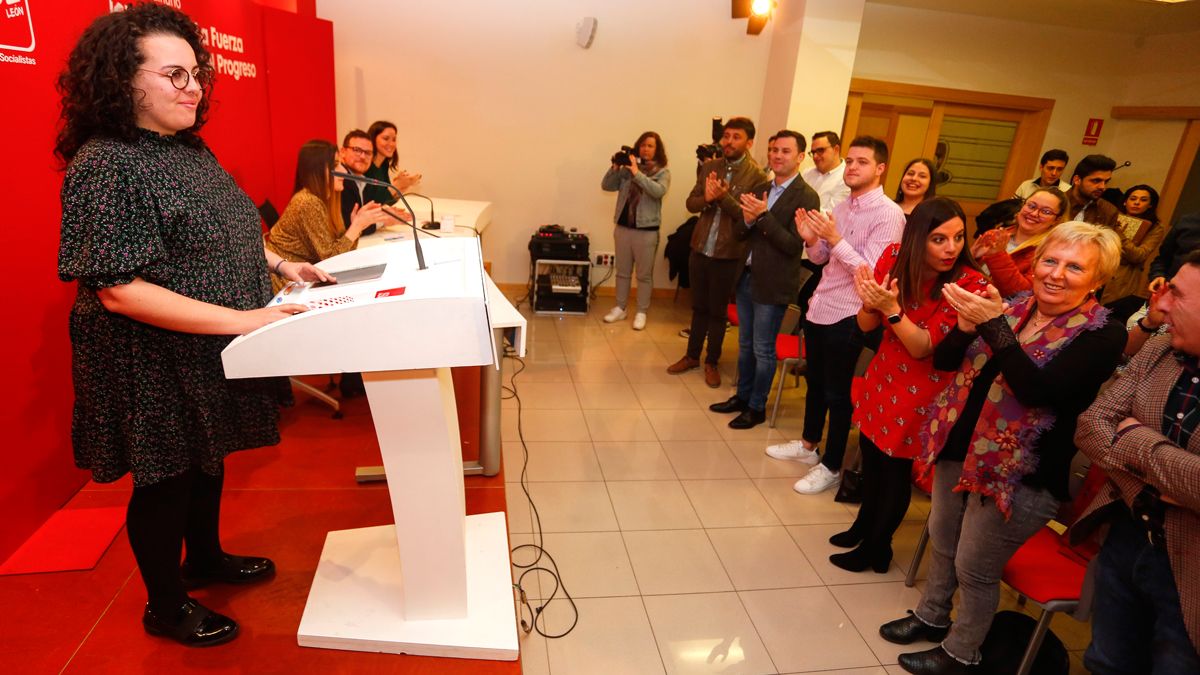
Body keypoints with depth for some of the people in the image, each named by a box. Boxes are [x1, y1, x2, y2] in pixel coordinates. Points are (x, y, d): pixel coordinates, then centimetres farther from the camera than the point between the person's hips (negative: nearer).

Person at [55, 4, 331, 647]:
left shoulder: (189, 148, 5)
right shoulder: (106, 165, -22)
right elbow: (119, 290, -26)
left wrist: (282, 264, 4)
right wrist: (240, 320, -31)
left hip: (208, 359, 8)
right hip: (157, 370, -8)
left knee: (207, 458, 23)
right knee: (166, 479, 10)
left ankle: (205, 557, 47)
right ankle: (166, 607, 32)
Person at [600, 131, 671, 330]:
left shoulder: (663, 172, -2)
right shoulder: (627, 168, 5)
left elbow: (658, 191, -22)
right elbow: (606, 186, 3)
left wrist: (637, 173, -23)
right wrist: (615, 167, -11)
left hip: (647, 230, -3)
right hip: (623, 227, 3)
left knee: (644, 274, 5)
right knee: (622, 271, 14)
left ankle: (641, 313, 15)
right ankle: (620, 308, 27)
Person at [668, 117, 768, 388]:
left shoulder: (757, 175, -10)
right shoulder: (709, 167, 5)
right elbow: (691, 203, 5)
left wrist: (724, 197, -26)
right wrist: (706, 198, -16)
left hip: (728, 255, -4)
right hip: (700, 249, 4)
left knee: (717, 311, 10)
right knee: (699, 307, 17)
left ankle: (711, 362, 26)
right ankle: (692, 356, 32)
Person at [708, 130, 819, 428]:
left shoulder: (806, 197, -12)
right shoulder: (759, 190, 8)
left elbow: (794, 245, -19)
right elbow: (739, 234, 8)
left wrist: (763, 216, -24)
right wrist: (747, 221, -13)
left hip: (772, 284, -7)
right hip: (746, 276, 7)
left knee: (763, 350, 5)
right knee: (745, 344, 18)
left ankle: (757, 408, 22)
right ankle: (742, 396, 34)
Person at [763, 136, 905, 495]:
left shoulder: (889, 214, -15)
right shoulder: (842, 207, 9)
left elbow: (873, 272, -21)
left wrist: (836, 239, -28)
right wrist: (811, 240, -8)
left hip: (847, 316, -8)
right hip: (819, 307, 8)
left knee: (838, 393, 5)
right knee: (814, 382, 21)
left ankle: (831, 466, 21)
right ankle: (808, 444, 40)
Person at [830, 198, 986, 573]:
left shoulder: (970, 285, -22)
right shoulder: (894, 258, -10)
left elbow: (923, 348, -23)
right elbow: (866, 326, -5)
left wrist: (891, 308, -37)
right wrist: (870, 303, -27)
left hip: (920, 390, -5)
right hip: (882, 375, 5)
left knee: (896, 467, 8)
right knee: (869, 452, 18)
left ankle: (876, 545, 31)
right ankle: (865, 523, 44)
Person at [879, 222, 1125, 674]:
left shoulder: (1102, 334, -13)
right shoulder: (1016, 306, 3)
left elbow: (1039, 390, -27)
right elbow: (944, 360, 2)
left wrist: (994, 324, -32)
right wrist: (966, 325, -18)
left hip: (1019, 472, -6)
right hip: (959, 448, 6)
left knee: (974, 569, 8)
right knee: (941, 541, 22)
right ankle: (931, 616, 47)